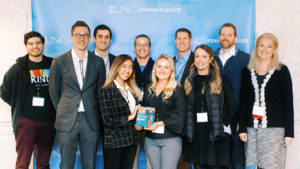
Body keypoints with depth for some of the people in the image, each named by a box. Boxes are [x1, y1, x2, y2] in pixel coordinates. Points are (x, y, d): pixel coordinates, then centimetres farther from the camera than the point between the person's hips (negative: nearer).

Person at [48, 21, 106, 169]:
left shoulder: (98, 62, 5)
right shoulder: (59, 62, 1)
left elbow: (100, 89, 11)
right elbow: (53, 91, 8)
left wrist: (94, 112, 8)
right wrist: (62, 112, 7)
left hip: (90, 120, 1)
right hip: (67, 121, -1)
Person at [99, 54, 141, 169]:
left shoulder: (132, 91, 13)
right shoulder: (106, 91, -7)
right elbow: (107, 120, -14)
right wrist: (129, 117, -12)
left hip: (131, 141, 6)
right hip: (114, 142, -6)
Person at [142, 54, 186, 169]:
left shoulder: (177, 90, -4)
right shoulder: (149, 89, 13)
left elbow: (179, 115, -10)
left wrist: (160, 123, -18)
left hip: (171, 139, -5)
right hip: (150, 139, 5)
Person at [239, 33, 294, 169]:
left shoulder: (281, 71, 2)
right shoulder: (248, 71, 10)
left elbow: (288, 102, 0)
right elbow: (243, 101, 12)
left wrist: (289, 132, -5)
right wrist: (242, 128, 7)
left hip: (275, 128, -3)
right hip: (253, 128, 3)